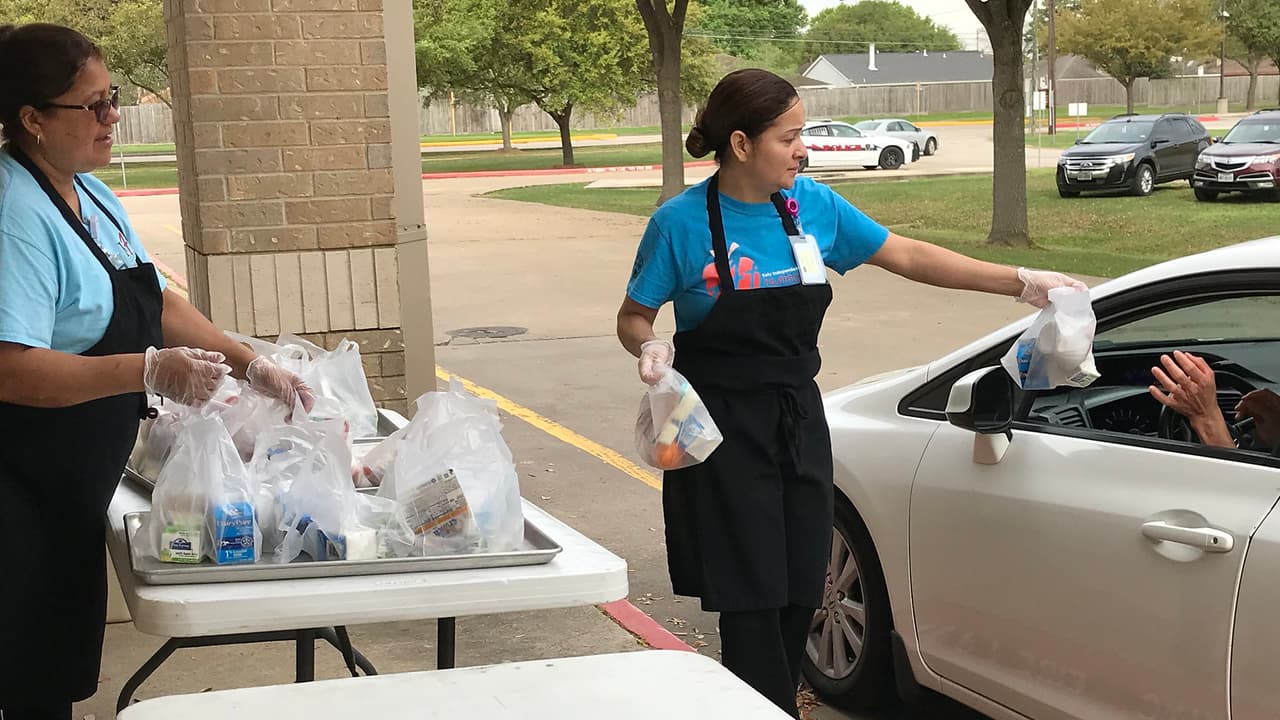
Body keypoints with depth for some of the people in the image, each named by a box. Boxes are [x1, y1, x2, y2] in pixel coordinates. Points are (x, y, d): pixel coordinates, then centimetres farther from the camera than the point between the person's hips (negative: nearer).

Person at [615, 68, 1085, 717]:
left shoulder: (812, 204, 1)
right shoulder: (682, 223, -11)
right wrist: (650, 348, -24)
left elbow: (908, 257, 6)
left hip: (799, 423, 5)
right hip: (724, 435, -4)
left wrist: (1022, 283, 4)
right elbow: (633, 318, 0)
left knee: (800, 596, 9)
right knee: (753, 604, -3)